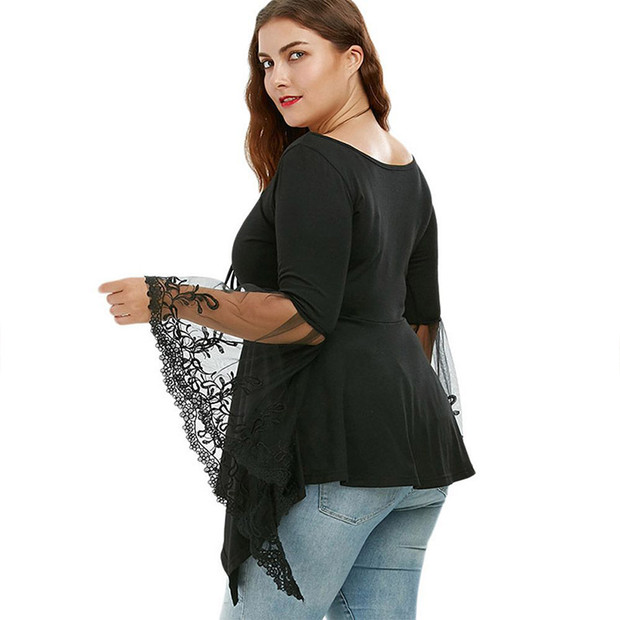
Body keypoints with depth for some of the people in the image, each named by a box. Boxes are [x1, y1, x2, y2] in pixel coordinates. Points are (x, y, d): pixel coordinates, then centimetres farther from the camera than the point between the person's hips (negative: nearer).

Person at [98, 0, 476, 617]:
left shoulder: (311, 163, -12)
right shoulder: (407, 169, 16)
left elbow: (306, 317, -20)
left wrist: (165, 299, -17)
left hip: (332, 444, -9)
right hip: (418, 435, 9)